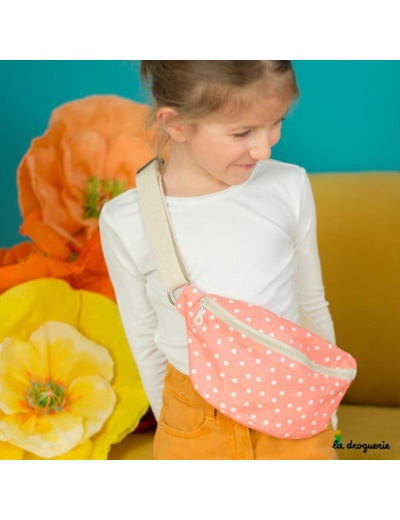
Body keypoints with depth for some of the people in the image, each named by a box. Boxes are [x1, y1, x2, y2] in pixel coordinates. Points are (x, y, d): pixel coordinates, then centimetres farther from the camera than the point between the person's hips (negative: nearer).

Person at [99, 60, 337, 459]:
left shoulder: (289, 187, -11)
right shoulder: (124, 222, -15)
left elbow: (311, 302, 4)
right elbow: (144, 339, 0)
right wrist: (168, 419, 11)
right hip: (195, 427, -1)